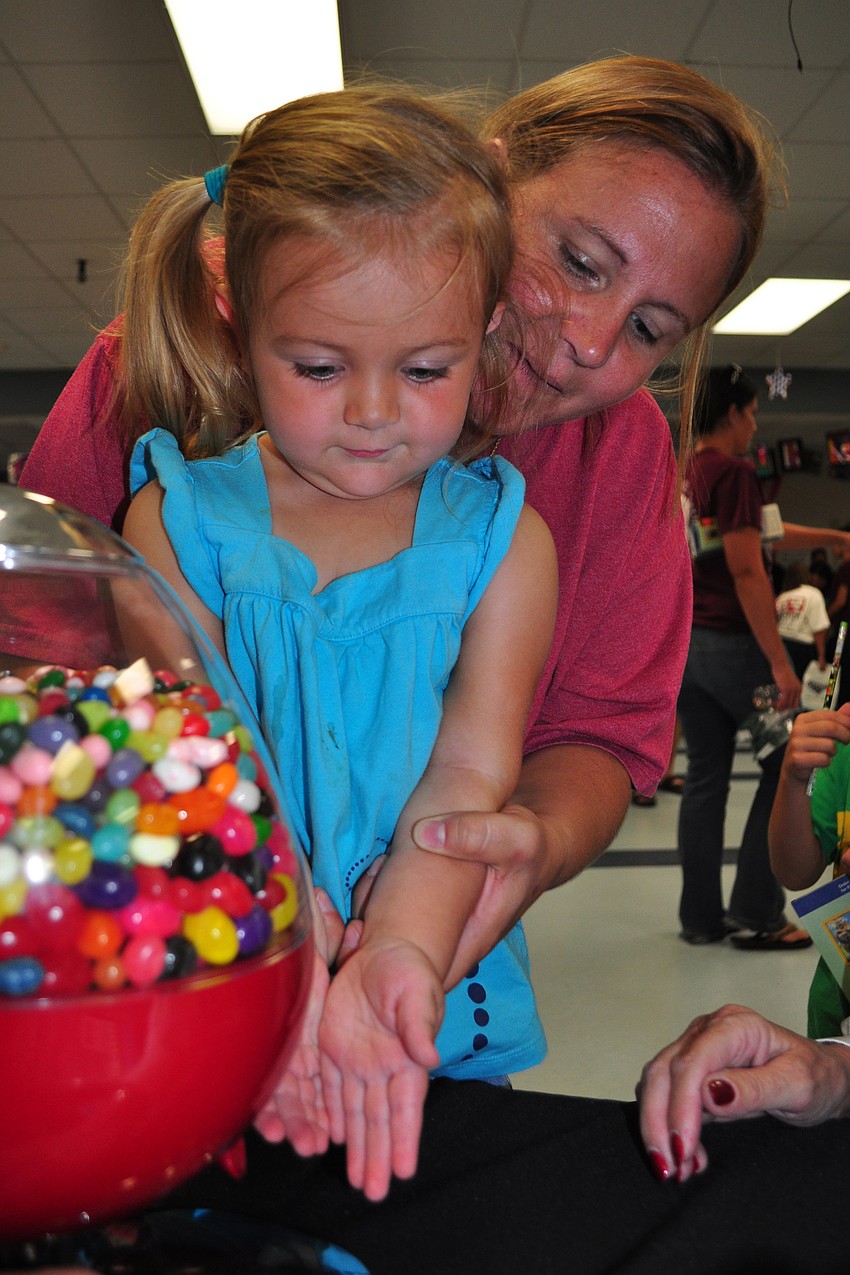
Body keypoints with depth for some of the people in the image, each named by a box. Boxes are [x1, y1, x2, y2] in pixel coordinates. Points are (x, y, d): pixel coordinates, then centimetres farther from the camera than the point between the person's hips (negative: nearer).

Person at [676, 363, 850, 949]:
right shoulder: (733, 472, -13)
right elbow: (747, 571, -19)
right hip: (733, 640, -8)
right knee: (788, 766, 3)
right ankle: (756, 914, 3)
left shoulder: (679, 475, 14)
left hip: (685, 640, 8)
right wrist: (779, 660, -18)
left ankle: (701, 915, 15)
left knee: (706, 776, 11)